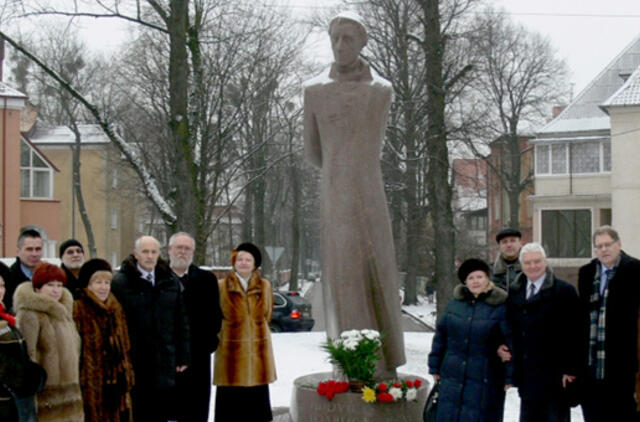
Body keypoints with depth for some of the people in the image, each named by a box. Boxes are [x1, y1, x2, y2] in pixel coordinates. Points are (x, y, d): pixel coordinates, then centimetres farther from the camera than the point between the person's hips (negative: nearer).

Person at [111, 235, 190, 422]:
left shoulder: (171, 282, 11)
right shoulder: (121, 282, -4)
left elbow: (181, 322, 12)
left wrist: (182, 356, 8)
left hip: (164, 359, 4)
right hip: (134, 358, -4)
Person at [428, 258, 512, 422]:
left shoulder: (500, 307, -6)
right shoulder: (455, 304, 7)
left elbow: (511, 342, -7)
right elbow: (440, 335, 13)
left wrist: (509, 377, -10)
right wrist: (435, 367, 12)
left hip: (484, 379, -4)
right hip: (453, 376, 4)